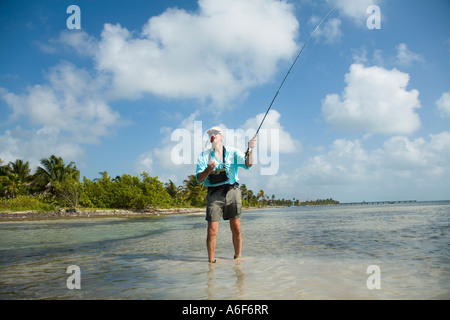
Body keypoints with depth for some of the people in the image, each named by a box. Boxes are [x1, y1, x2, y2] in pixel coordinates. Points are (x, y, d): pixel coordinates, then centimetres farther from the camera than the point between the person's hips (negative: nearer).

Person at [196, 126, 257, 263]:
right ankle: (211, 260, 10)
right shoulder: (204, 156, 8)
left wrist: (250, 150, -23)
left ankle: (238, 258, 18)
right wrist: (208, 170, -19)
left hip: (232, 191, 1)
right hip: (214, 194, 0)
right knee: (212, 230, -5)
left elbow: (248, 164, -6)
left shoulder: (232, 152, 9)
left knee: (236, 229, 3)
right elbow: (199, 178, 0)